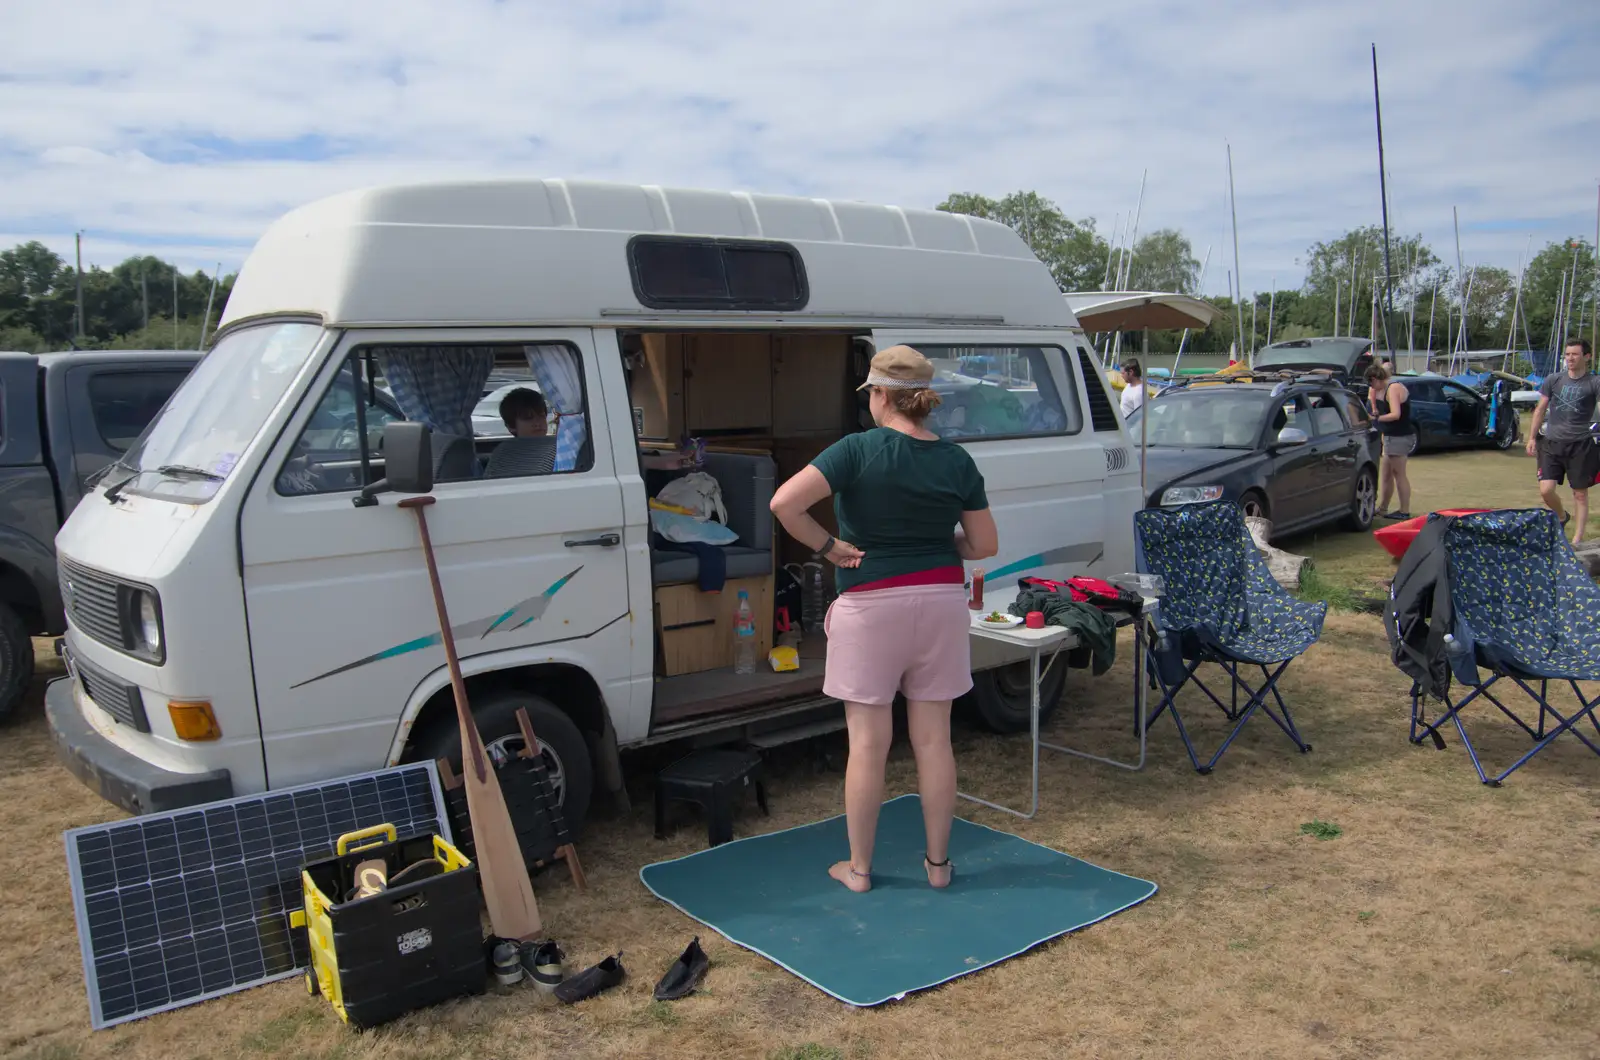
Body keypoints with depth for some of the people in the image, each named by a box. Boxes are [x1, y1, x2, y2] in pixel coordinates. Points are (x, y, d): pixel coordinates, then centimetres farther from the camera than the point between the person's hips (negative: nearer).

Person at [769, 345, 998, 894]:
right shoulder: (957, 461, 1)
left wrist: (828, 546, -9)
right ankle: (938, 862, 24)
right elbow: (984, 544, 5)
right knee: (933, 739, 12)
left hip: (871, 605, -3)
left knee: (868, 743, 6)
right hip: (940, 602, 4)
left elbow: (784, 503, -22)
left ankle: (858, 868, 18)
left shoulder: (858, 450, -11)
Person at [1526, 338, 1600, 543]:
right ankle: (1562, 516, 24)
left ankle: (1577, 540, 12)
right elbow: (1540, 409, 13)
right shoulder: (1554, 379, 8)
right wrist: (1532, 437, 8)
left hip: (1581, 445, -2)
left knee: (1580, 494, 4)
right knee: (1546, 490, -7)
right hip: (1552, 443, 2)